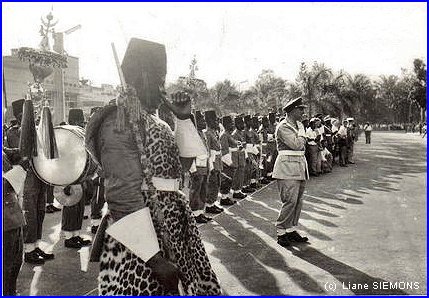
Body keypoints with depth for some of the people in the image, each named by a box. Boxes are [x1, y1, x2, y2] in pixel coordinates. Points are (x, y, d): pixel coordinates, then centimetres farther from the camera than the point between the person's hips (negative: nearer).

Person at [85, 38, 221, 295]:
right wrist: (155, 258, -24)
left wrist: (184, 119, 6)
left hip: (173, 230, 9)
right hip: (142, 235, -8)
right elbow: (125, 196, -21)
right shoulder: (120, 123, -14)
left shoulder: (154, 121, 12)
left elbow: (182, 164, 17)